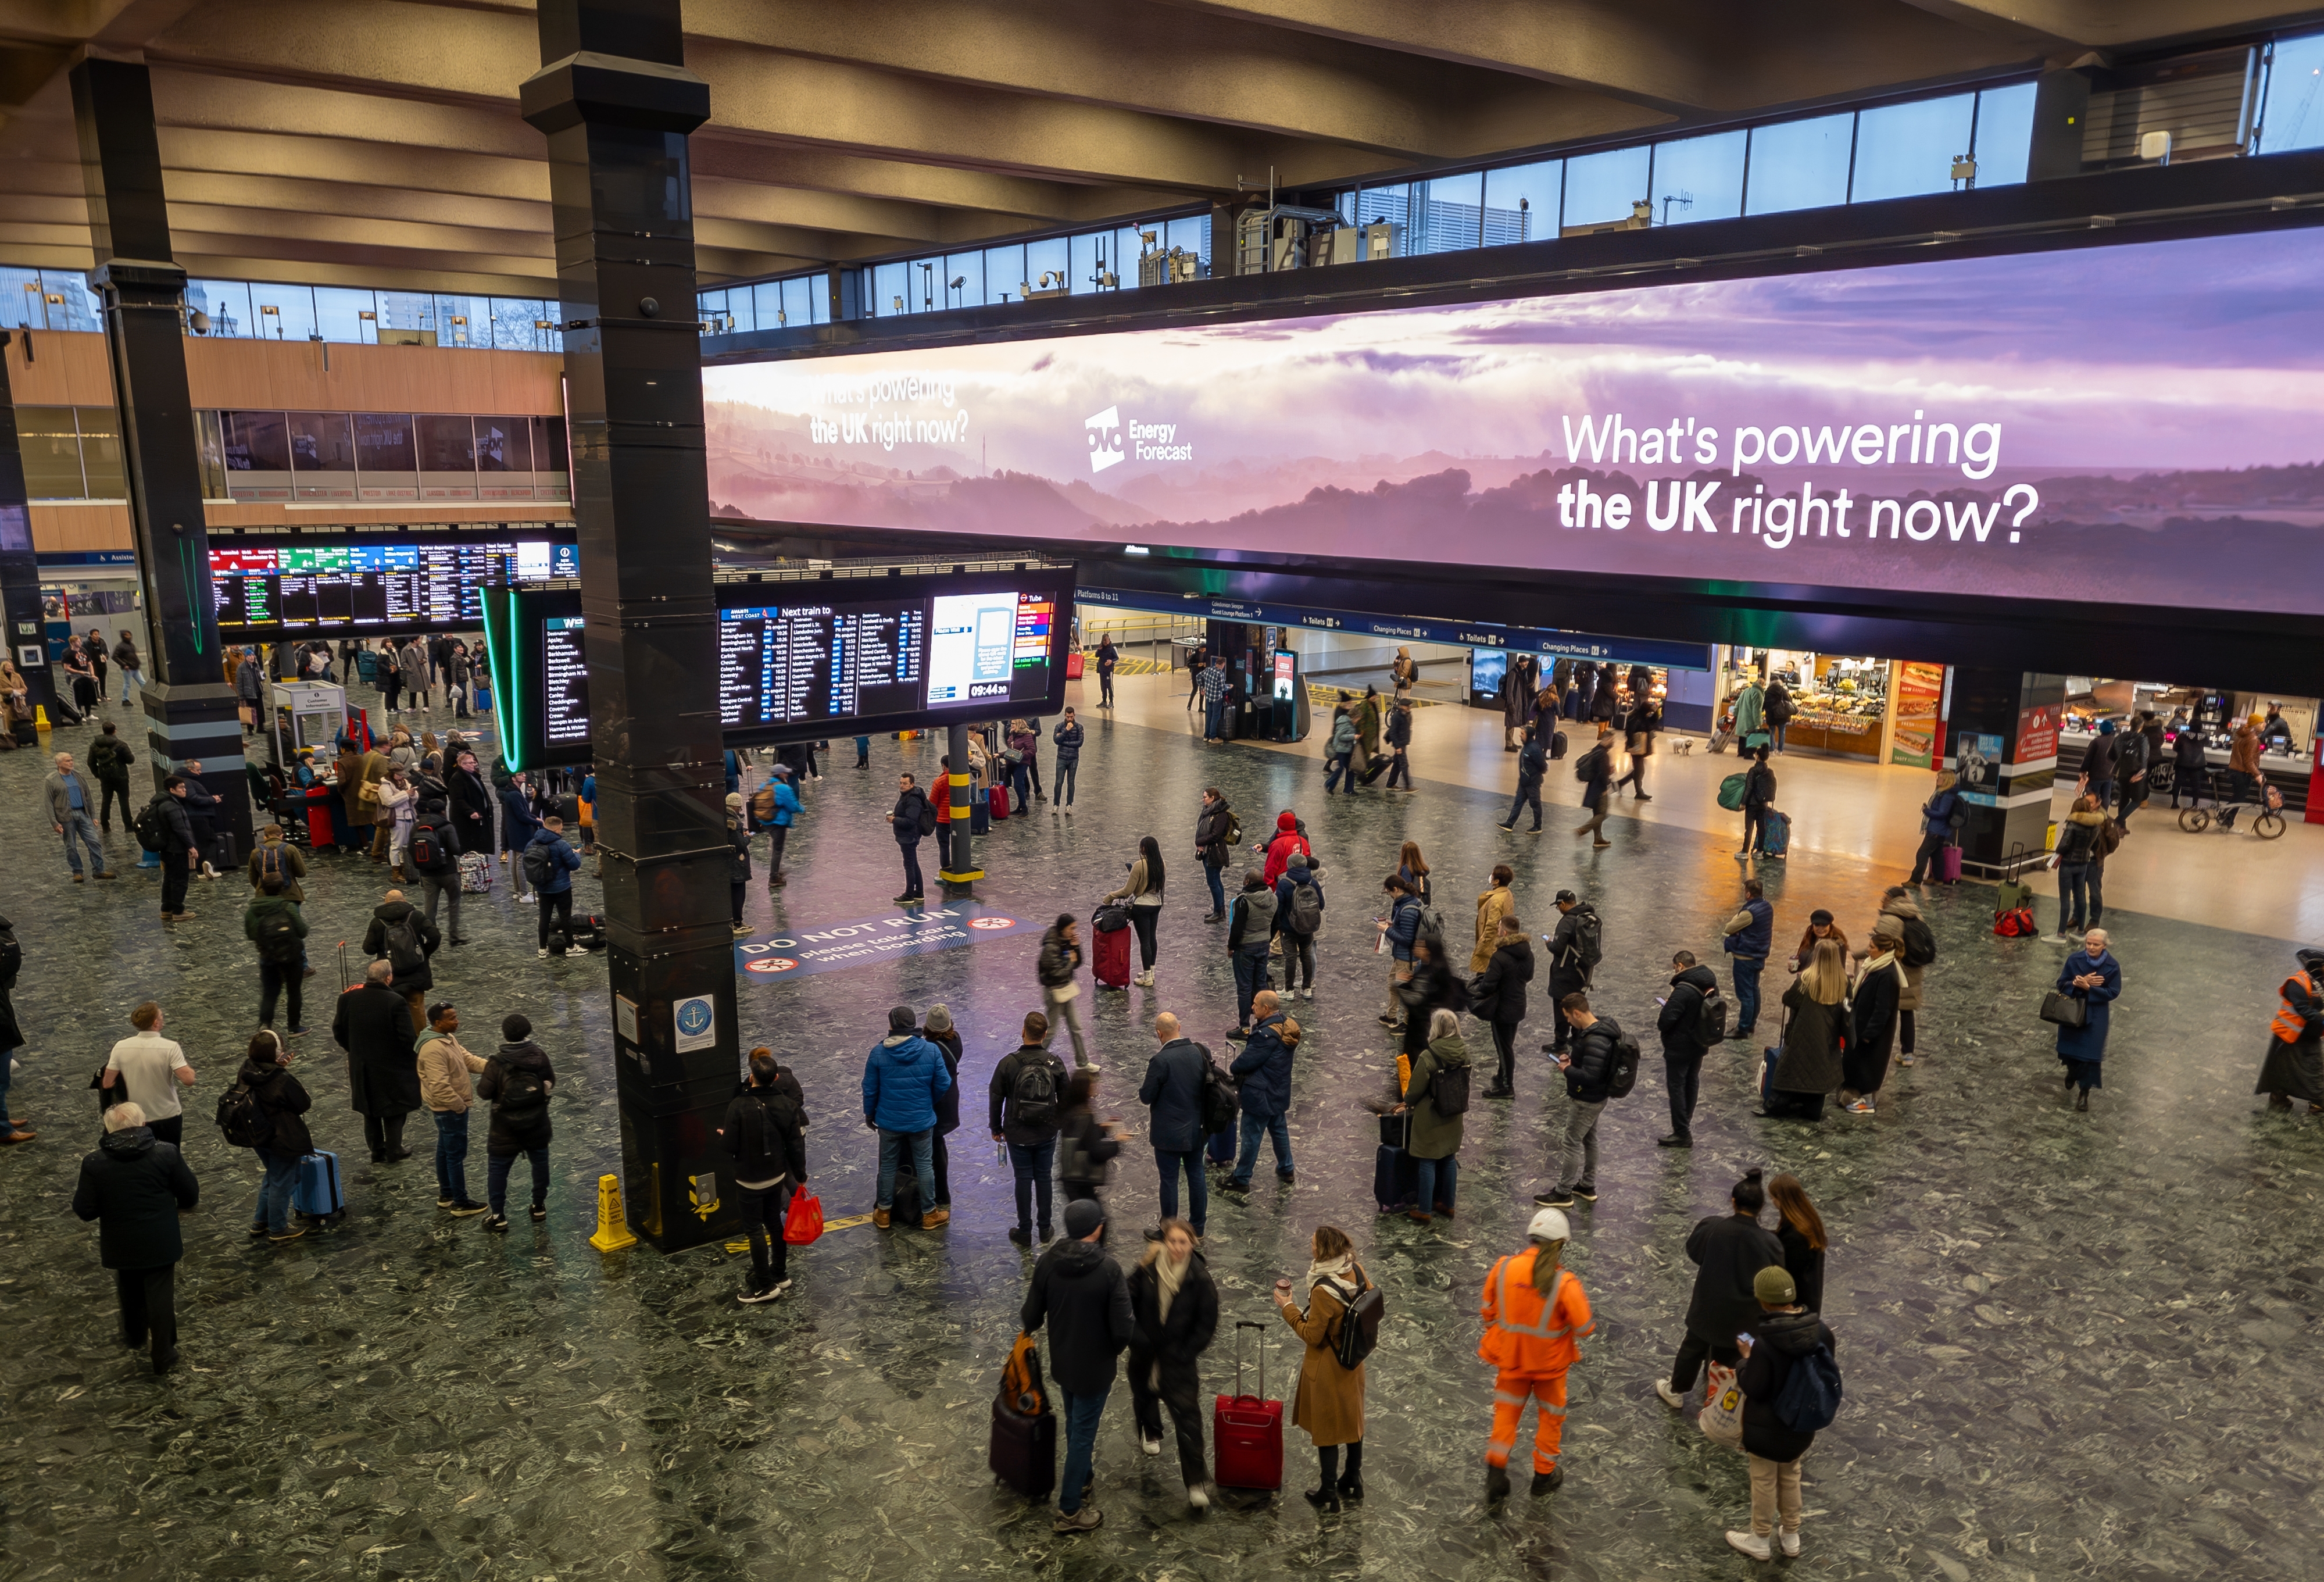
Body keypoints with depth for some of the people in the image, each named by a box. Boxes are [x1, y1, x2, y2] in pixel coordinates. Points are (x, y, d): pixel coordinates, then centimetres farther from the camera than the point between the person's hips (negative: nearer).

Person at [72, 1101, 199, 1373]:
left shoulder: (94, 1163, -11)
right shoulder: (166, 1152, -13)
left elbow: (85, 1210, -9)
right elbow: (191, 1193, -7)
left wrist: (83, 1197, 13)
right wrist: (184, 1206, 15)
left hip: (121, 1244, 2)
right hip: (160, 1242, -2)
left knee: (130, 1293, 26)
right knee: (160, 1297, 8)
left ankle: (134, 1336, 47)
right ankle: (164, 1355, 14)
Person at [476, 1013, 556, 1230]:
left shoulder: (496, 1063, -20)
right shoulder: (539, 1056, -11)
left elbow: (483, 1092, -15)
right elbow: (551, 1081, 1)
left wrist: (483, 1080, 4)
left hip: (505, 1129, -3)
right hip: (537, 1125, 3)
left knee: (497, 1170, 11)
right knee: (540, 1164, 20)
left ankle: (498, 1216, 15)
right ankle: (539, 1207, 31)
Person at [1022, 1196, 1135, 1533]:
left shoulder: (1047, 1262, -13)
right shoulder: (1109, 1270, -26)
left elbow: (1032, 1316, -4)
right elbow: (1123, 1329, -25)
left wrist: (1025, 1323, 20)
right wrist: (1116, 1345, -2)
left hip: (1061, 1363, 5)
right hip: (1095, 1367, -5)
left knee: (1074, 1424, 26)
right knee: (1083, 1432, 10)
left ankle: (1081, 1479, 48)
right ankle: (1070, 1510, 21)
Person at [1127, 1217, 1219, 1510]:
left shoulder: (1200, 1279, -17)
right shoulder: (1149, 1269, -14)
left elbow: (1207, 1325, -10)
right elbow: (1129, 1303, -5)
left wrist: (1184, 1355, -12)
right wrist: (1137, 1338, -15)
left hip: (1179, 1357, -3)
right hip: (1145, 1353, 3)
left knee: (1187, 1417, -7)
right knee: (1144, 1395, 26)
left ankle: (1196, 1482, 1)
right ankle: (1150, 1432, 59)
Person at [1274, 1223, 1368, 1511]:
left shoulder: (1323, 1291, -33)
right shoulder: (1357, 1272, -12)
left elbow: (1312, 1336, -24)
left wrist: (1288, 1308, -14)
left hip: (1327, 1369, -7)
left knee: (1325, 1429, 11)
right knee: (1352, 1419, 24)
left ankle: (1329, 1494, 25)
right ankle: (1353, 1481, 41)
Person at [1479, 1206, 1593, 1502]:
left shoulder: (1503, 1268, -17)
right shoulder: (1564, 1284, -26)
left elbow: (1489, 1311, -5)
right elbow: (1585, 1328, -18)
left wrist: (1497, 1337, 14)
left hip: (1510, 1357, 2)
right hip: (1550, 1361, -2)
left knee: (1507, 1411, 21)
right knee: (1551, 1415, 22)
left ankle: (1496, 1471, 18)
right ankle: (1544, 1475, 35)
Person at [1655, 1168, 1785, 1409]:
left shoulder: (1711, 1227, -23)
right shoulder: (1769, 1243, -24)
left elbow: (1693, 1251, -4)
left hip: (1708, 1306, 1)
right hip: (1742, 1316, -1)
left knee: (1693, 1347, 25)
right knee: (1727, 1357, 22)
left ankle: (1676, 1391, 43)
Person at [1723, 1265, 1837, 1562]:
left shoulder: (1765, 1344, -34)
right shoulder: (1821, 1331, -16)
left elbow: (1753, 1388, -23)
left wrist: (1745, 1361, -6)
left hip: (1767, 1427, -5)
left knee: (1764, 1480, 17)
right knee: (1791, 1474, 28)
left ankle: (1761, 1540, 37)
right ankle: (1791, 1536, 45)